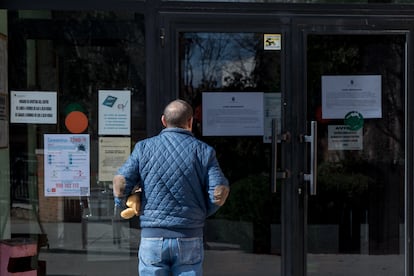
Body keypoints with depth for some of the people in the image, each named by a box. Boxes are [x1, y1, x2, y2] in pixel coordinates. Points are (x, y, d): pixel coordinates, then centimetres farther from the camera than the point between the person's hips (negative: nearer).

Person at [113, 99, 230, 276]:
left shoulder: (144, 147, 2)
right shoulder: (203, 151, 1)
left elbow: (120, 183, -6)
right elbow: (219, 194, -6)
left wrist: (120, 202, 16)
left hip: (152, 237, 0)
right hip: (189, 240, 0)